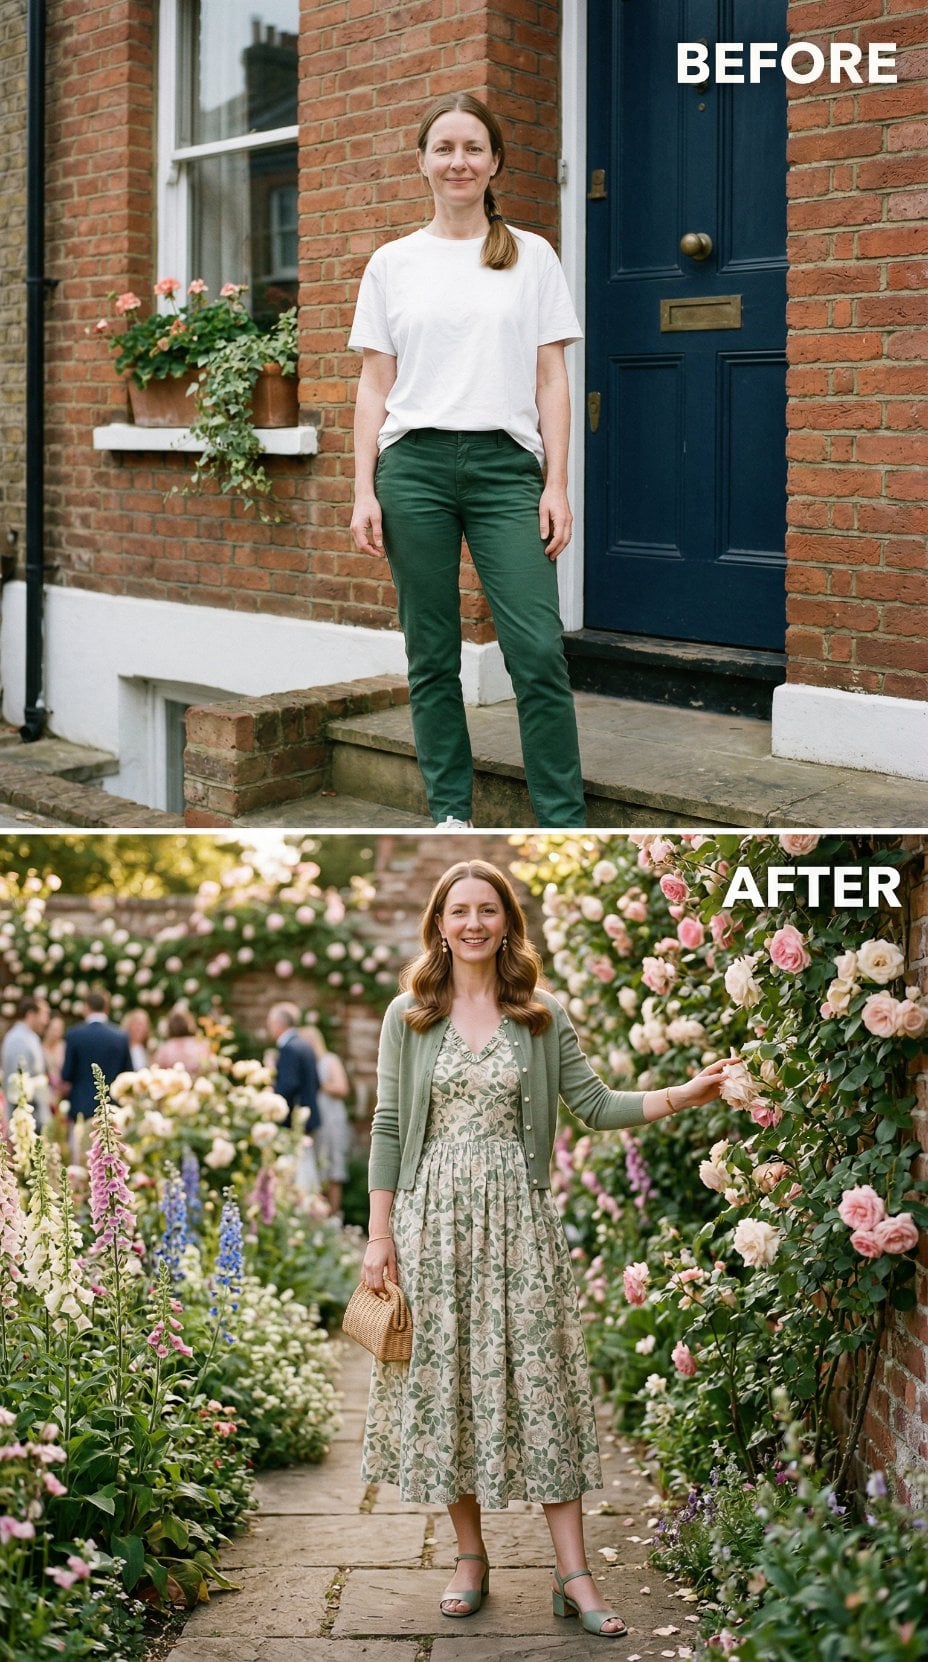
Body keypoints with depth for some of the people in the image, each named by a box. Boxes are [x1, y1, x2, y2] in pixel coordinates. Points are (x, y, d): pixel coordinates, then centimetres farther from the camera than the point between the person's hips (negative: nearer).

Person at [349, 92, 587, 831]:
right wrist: (364, 492, 1)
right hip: (414, 464, 1)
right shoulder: (393, 263, 10)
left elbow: (551, 380, 6)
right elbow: (375, 384, 9)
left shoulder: (531, 257, 9)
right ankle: (451, 812, 14)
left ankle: (564, 824, -2)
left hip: (505, 465, -1)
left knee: (539, 652, -9)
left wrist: (557, 485, -2)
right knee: (433, 655, 4)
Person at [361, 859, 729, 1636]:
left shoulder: (543, 1017, 5)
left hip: (517, 1218, 0)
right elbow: (388, 1127, 3)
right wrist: (379, 1234, -1)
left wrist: (681, 1096, -10)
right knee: (443, 1380, 4)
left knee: (538, 1378, -2)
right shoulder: (408, 1016, 3)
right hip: (434, 1217, 0)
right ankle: (471, 1556, 18)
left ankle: (574, 1573, 1)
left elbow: (595, 1106, 3)